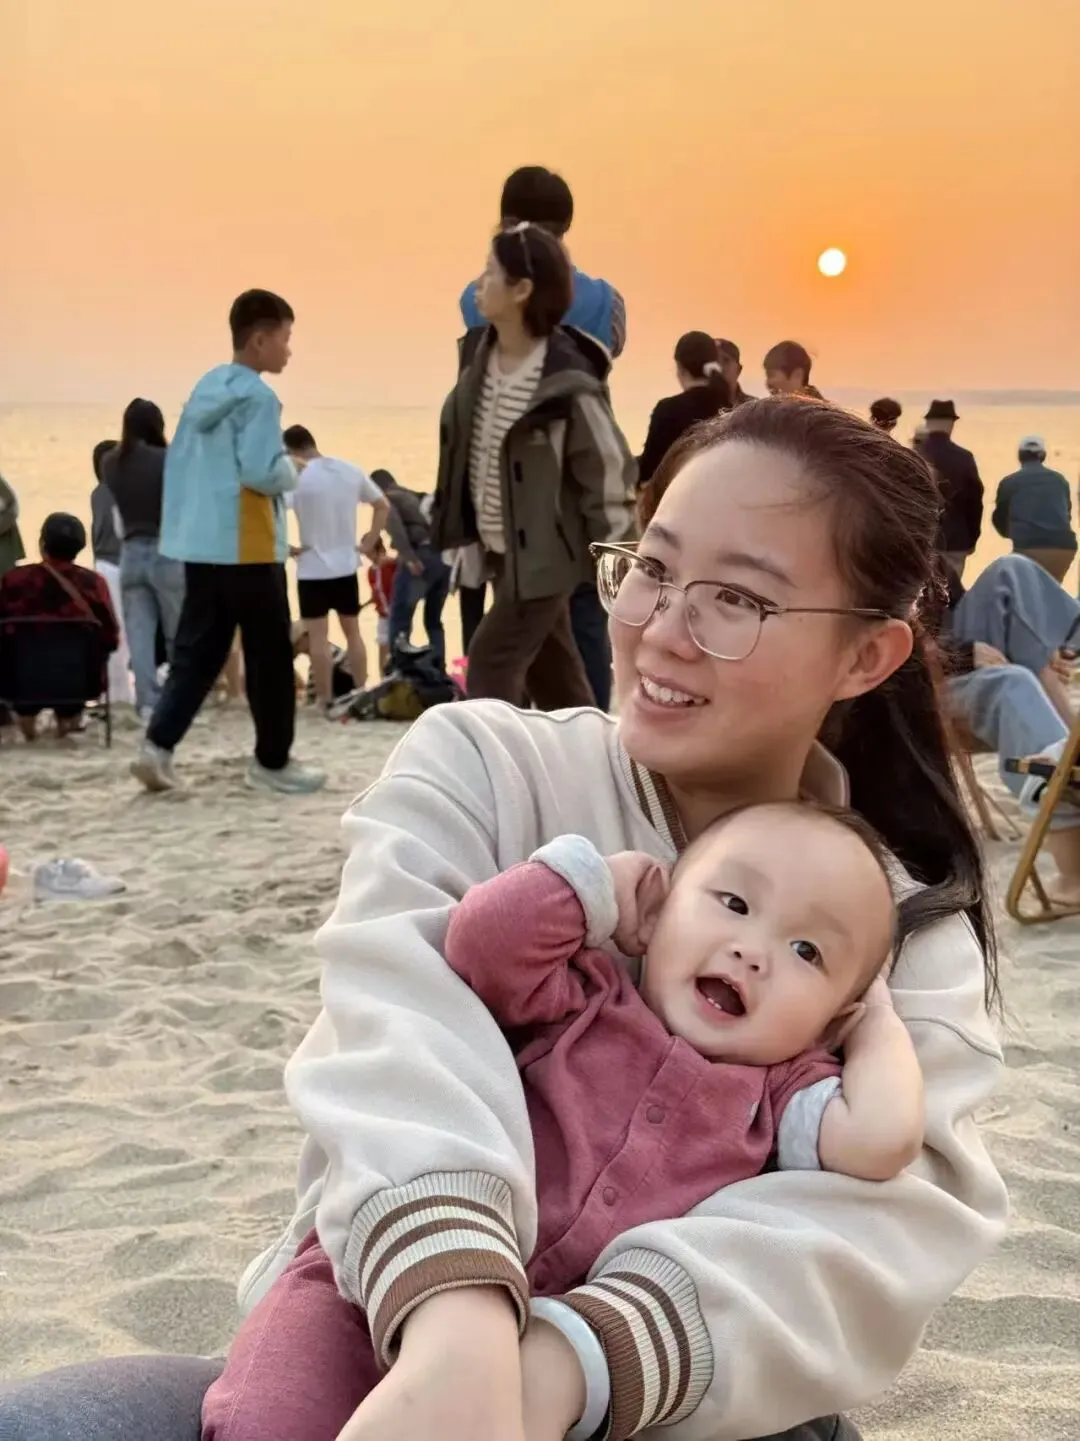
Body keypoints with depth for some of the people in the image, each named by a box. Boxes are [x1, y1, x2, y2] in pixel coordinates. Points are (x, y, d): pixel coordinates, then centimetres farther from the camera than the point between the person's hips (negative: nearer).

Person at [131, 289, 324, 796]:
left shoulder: (206, 388, 13)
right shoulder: (256, 396, -13)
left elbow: (178, 460, 16)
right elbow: (261, 471, -21)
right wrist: (291, 471, -1)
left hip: (199, 543, 8)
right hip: (246, 547, -8)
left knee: (196, 651, 10)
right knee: (270, 657, 4)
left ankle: (157, 745, -3)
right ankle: (272, 762, 11)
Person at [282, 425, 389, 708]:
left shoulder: (297, 477, -12)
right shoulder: (351, 471, 4)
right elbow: (383, 506, 11)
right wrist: (369, 542, 12)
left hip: (313, 569, -4)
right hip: (346, 566, 5)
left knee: (318, 636, 0)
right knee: (353, 632, 14)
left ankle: (325, 701, 2)